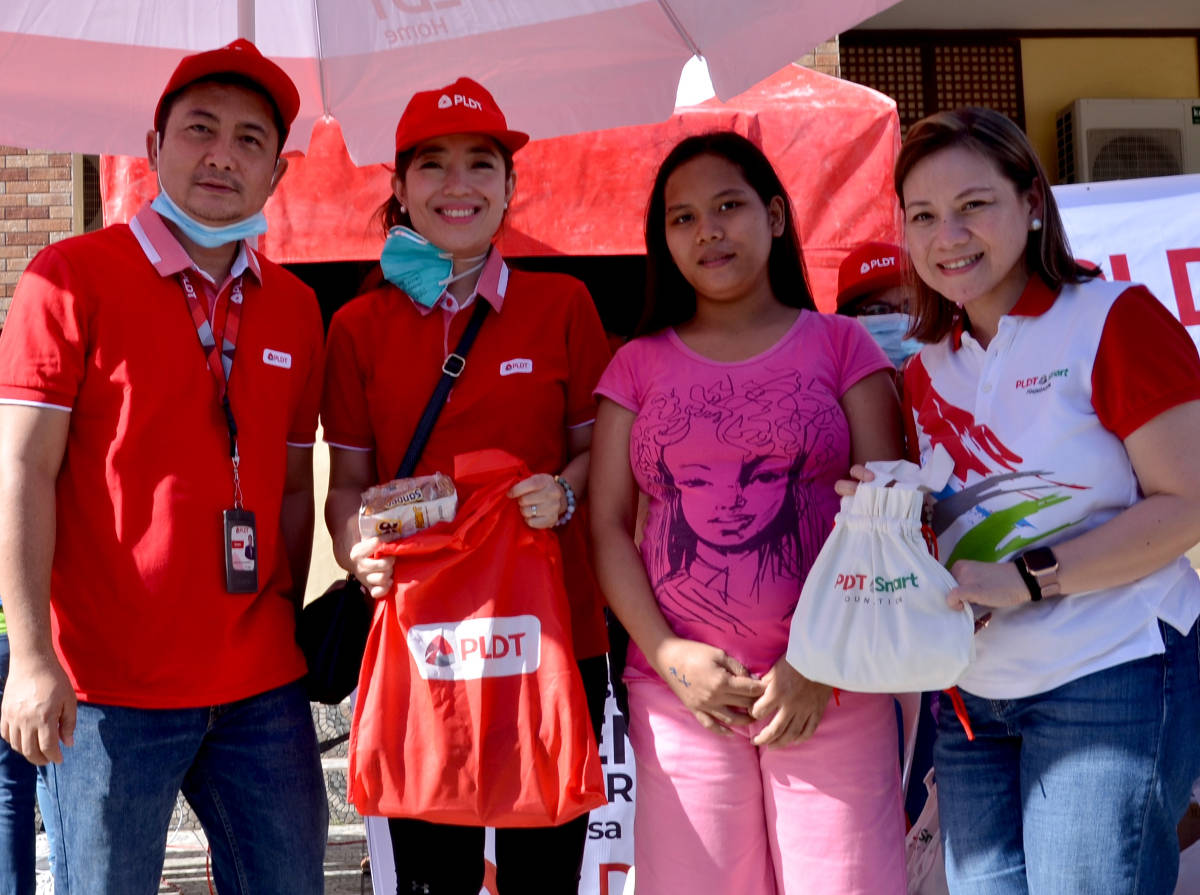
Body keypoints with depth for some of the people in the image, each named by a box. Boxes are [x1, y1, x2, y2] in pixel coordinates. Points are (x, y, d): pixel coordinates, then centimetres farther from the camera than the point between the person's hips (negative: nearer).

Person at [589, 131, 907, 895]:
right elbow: (608, 525, 6)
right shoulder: (639, 365, 11)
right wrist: (667, 654, -7)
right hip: (681, 690, 1)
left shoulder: (840, 345, 7)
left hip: (830, 687, -1)